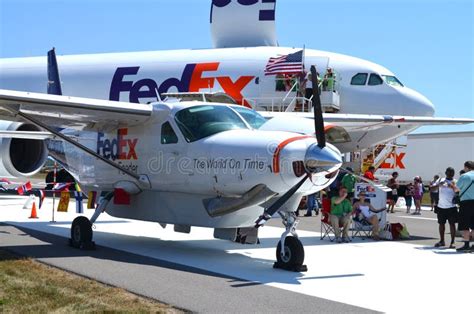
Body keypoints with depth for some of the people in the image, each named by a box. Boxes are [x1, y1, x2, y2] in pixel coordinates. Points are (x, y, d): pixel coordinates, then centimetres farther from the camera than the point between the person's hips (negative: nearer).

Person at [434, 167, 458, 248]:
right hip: (441, 206, 3)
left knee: (452, 224, -3)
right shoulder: (441, 180, 6)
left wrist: (453, 187, -33)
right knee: (441, 223, 11)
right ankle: (442, 241, 22)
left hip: (451, 207, -3)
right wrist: (439, 185, -17)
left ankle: (452, 242, 0)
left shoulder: (455, 182, -2)